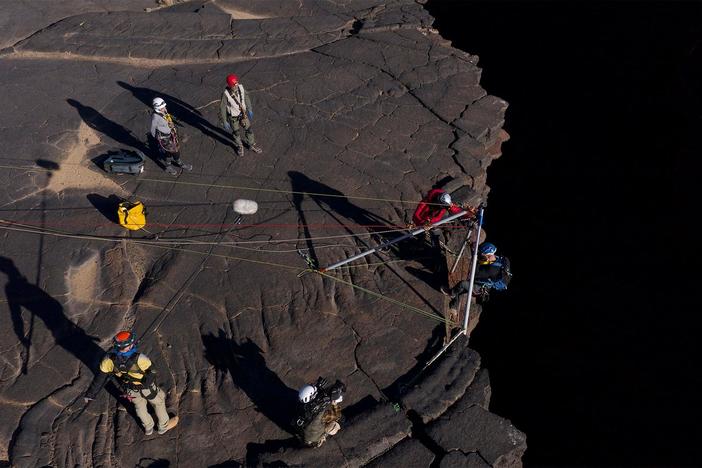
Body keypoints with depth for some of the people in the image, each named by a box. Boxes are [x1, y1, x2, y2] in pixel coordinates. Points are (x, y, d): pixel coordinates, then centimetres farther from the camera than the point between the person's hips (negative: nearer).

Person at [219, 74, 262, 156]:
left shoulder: (240, 87, -23)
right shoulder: (225, 94, -34)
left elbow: (246, 96, -2)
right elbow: (222, 108, -22)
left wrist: (250, 109, 7)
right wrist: (224, 122, -15)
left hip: (243, 113, 4)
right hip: (233, 116, -4)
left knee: (249, 129, 18)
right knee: (236, 132, 19)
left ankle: (252, 145, 44)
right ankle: (239, 147, 48)